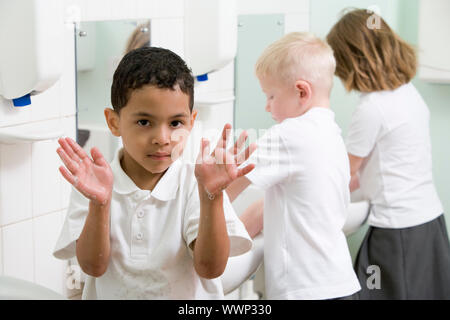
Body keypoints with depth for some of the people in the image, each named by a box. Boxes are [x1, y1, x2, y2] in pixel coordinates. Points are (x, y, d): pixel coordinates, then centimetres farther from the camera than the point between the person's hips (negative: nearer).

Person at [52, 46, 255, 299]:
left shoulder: (193, 184, -8)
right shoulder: (94, 185, -4)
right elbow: (93, 266, -12)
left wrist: (211, 196, -27)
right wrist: (98, 204, -26)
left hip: (188, 296, -1)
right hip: (110, 295, 1)